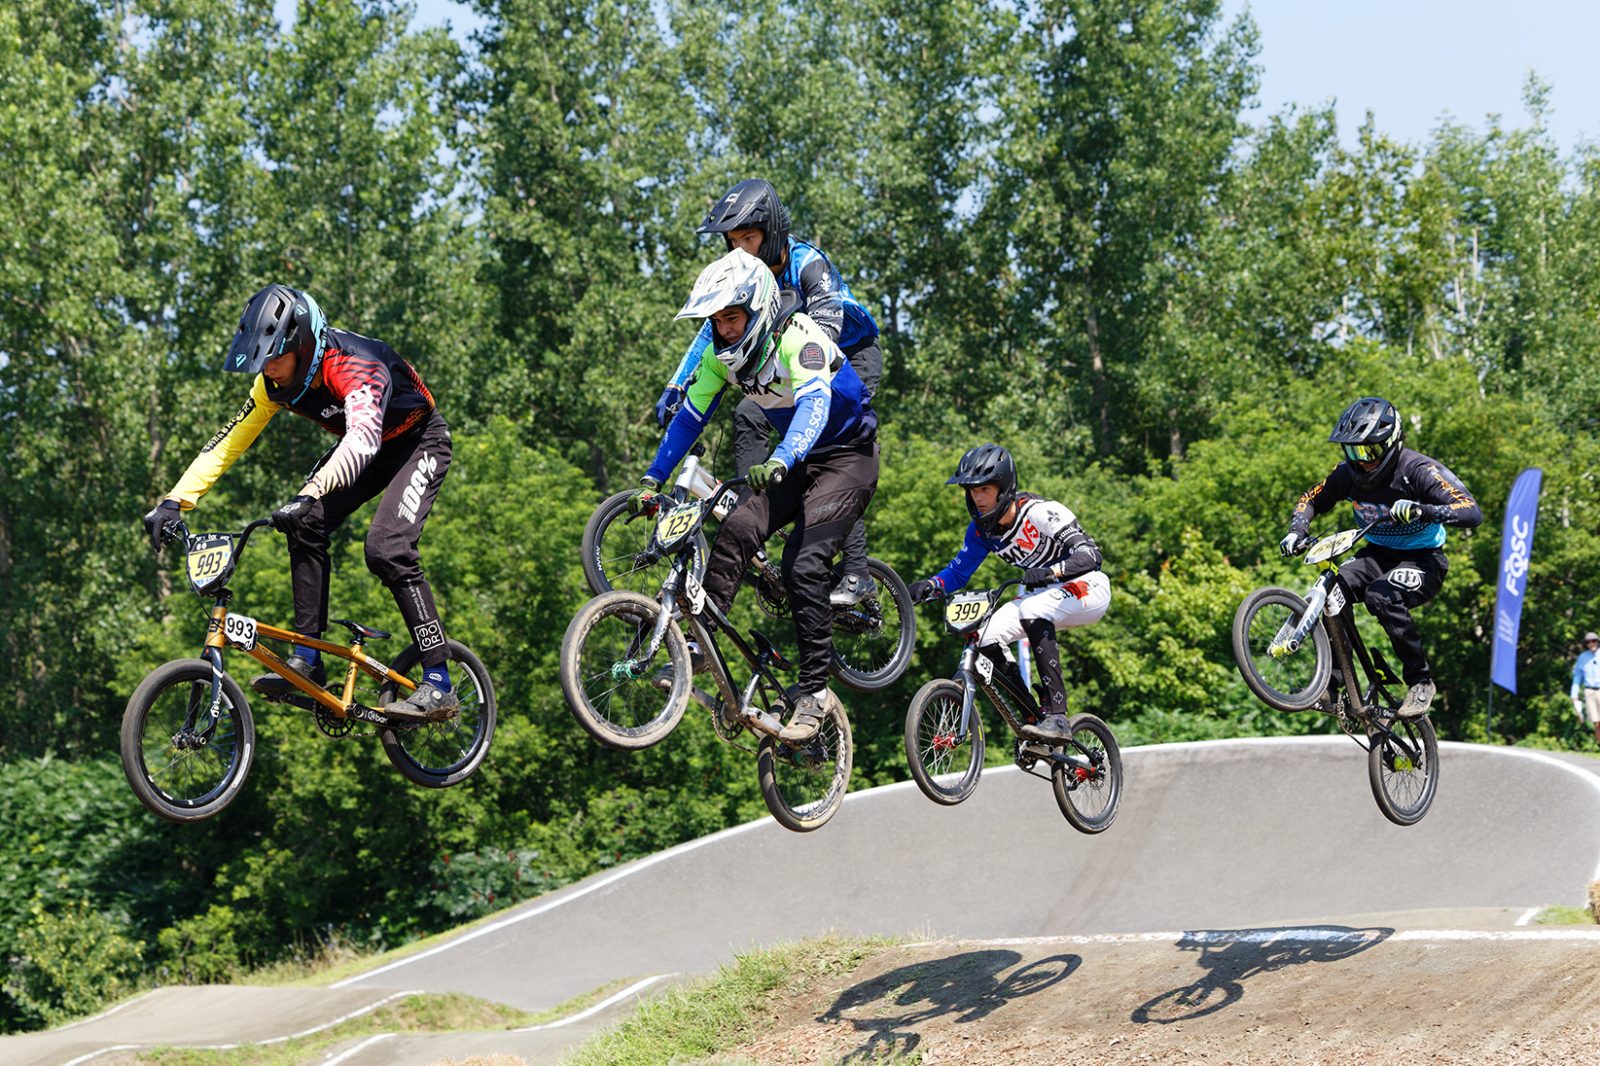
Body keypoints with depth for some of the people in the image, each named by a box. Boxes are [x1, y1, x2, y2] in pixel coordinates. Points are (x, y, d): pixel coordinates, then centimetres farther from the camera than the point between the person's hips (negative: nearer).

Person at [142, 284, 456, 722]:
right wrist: (174, 501, -22)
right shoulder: (275, 383, -14)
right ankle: (306, 659, -7)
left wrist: (308, 495, -67)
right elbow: (228, 442, -11)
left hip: (420, 442, -7)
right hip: (360, 444, 7)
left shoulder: (355, 366, -37)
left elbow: (362, 439, -53)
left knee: (387, 549, -25)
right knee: (306, 526, -15)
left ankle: (438, 685, -21)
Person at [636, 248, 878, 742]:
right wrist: (651, 482, -5)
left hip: (847, 456, -6)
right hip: (795, 458, 7)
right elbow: (689, 418, 1)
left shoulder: (799, 337, -27)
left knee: (803, 563, -20)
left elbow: (814, 403, -43)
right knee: (737, 530, -18)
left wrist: (780, 461, -60)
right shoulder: (724, 353, -5)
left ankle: (815, 690, -13)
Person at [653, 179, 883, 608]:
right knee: (747, 416, -15)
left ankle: (856, 574, -18)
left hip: (854, 358, -7)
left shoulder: (809, 265, -30)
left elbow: (824, 330, -43)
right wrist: (674, 388, -23)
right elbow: (713, 331, -12)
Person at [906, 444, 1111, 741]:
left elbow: (1090, 555, -32)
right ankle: (1032, 719, -3)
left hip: (1087, 587, -7)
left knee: (1032, 610, -36)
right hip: (1043, 595, 7)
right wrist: (929, 586, -22)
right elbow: (958, 572, 0)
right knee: (987, 636, -14)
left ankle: (1056, 715, -35)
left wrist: (1050, 572, -50)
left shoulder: (1041, 513, -25)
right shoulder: (982, 529, -4)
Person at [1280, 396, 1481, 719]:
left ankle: (1420, 680, -20)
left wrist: (1423, 511, -49)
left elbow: (1473, 513, -32)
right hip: (1377, 554, 5)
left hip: (1422, 559, -5)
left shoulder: (1418, 470, -22)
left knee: (1381, 595, -35)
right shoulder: (1348, 474, -6)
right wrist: (1297, 531, -11)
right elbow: (1311, 500, 11)